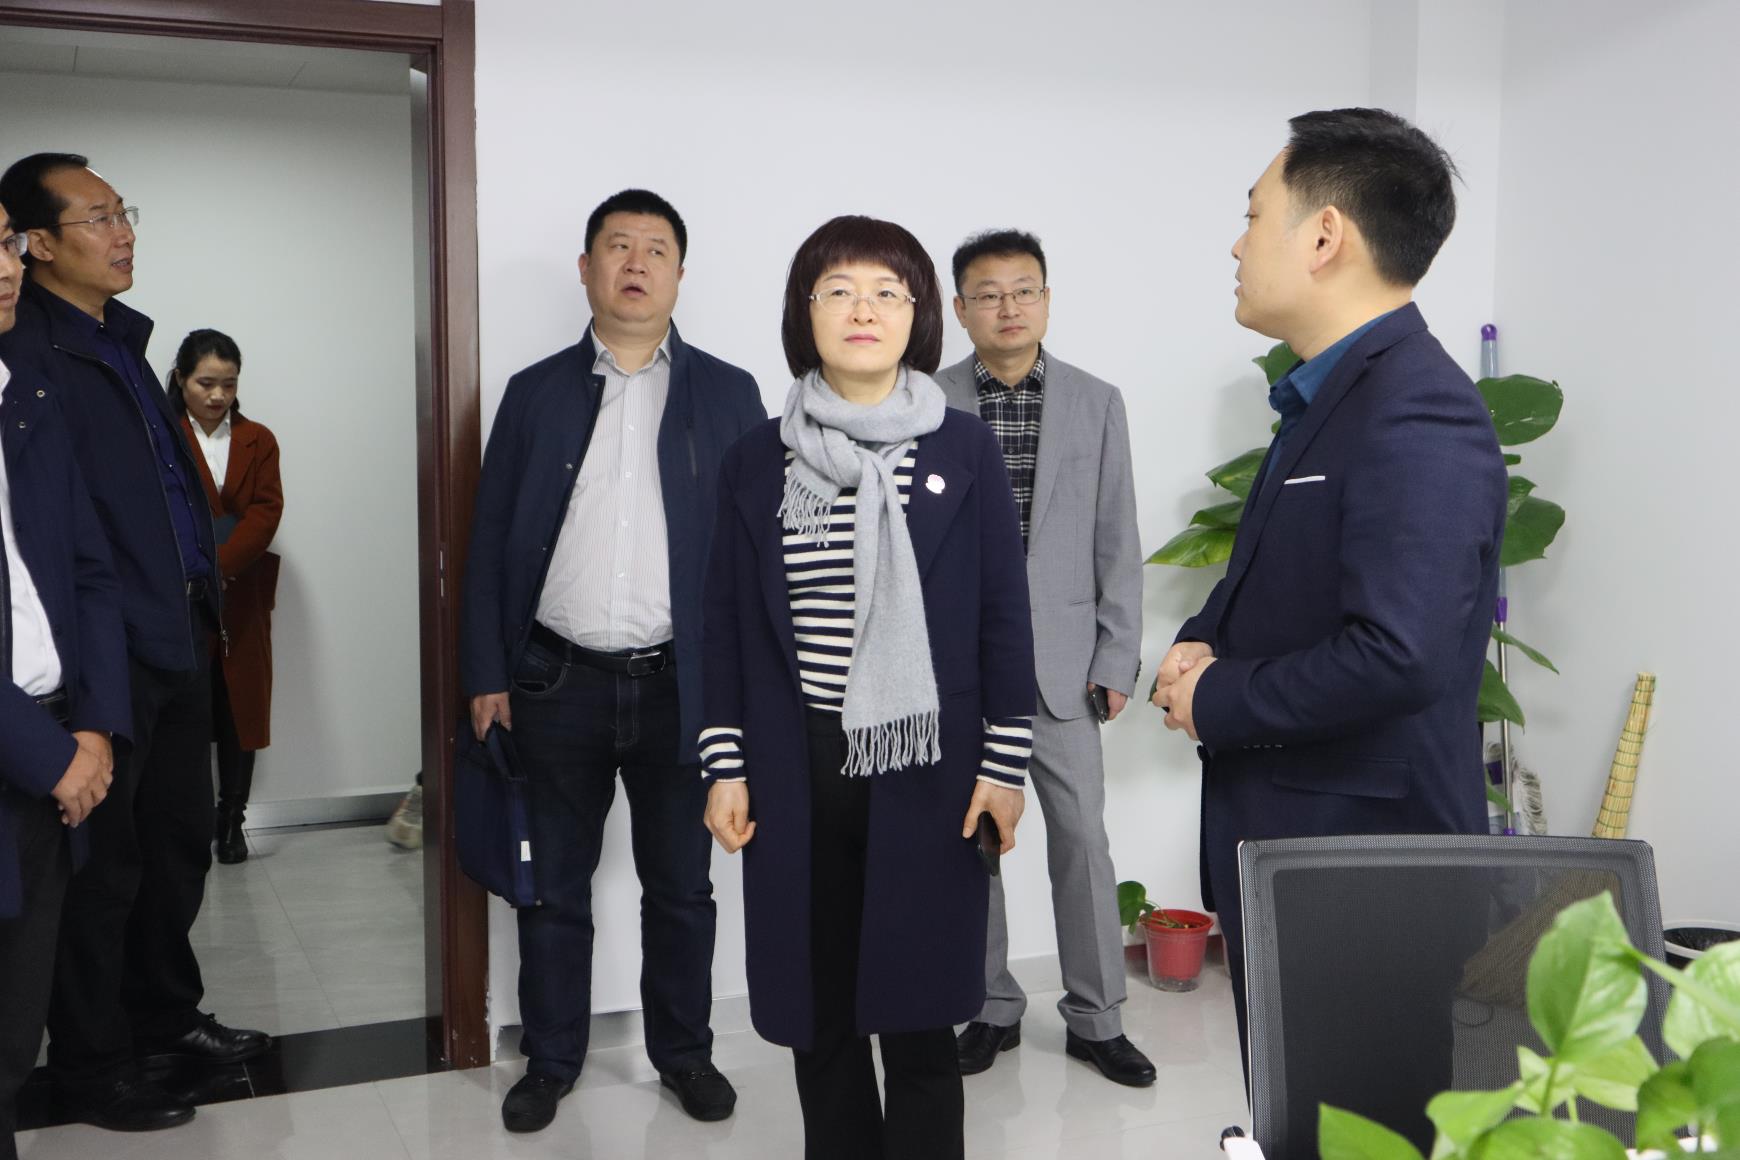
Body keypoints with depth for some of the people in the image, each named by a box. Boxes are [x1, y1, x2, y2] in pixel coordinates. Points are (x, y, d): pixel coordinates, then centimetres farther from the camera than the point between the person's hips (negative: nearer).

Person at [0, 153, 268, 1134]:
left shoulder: (119, 339, 14)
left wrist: (203, 596, 16)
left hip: (178, 639, 9)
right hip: (107, 655, -9)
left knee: (179, 842, 20)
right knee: (102, 863, 5)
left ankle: (166, 1014, 37)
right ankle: (93, 1066, 21)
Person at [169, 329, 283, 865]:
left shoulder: (258, 440, 9)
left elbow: (267, 511, -2)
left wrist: (219, 565, -15)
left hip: (241, 597, 3)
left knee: (240, 706, 5)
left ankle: (232, 822, 14)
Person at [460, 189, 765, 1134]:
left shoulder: (727, 394, 3)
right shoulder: (535, 393, 5)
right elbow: (490, 541, 5)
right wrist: (486, 672, 1)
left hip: (683, 685, -1)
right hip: (558, 684, 1)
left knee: (681, 888, 12)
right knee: (553, 886, 11)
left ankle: (684, 1051, 29)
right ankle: (550, 1060, 27)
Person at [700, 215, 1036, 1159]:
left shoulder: (964, 450, 1)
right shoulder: (758, 460, 6)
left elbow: (1003, 611, 1)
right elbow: (729, 619, 8)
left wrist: (1004, 762, -2)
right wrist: (725, 767, 4)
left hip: (925, 772, -2)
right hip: (797, 773, 2)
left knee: (918, 1019, 2)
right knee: (817, 1014, 9)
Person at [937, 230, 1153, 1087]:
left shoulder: (1096, 403, 4)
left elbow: (1115, 540, 4)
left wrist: (1117, 655, -1)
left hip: (1059, 658, 0)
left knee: (1082, 837, 2)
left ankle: (1095, 1018, 16)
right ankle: (991, 1008, 23)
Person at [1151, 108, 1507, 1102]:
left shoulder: (1418, 415, -21)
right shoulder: (1327, 396, 11)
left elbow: (1400, 654, -32)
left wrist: (1214, 702, -18)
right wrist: (1202, 643, 0)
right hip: (1287, 845, 9)